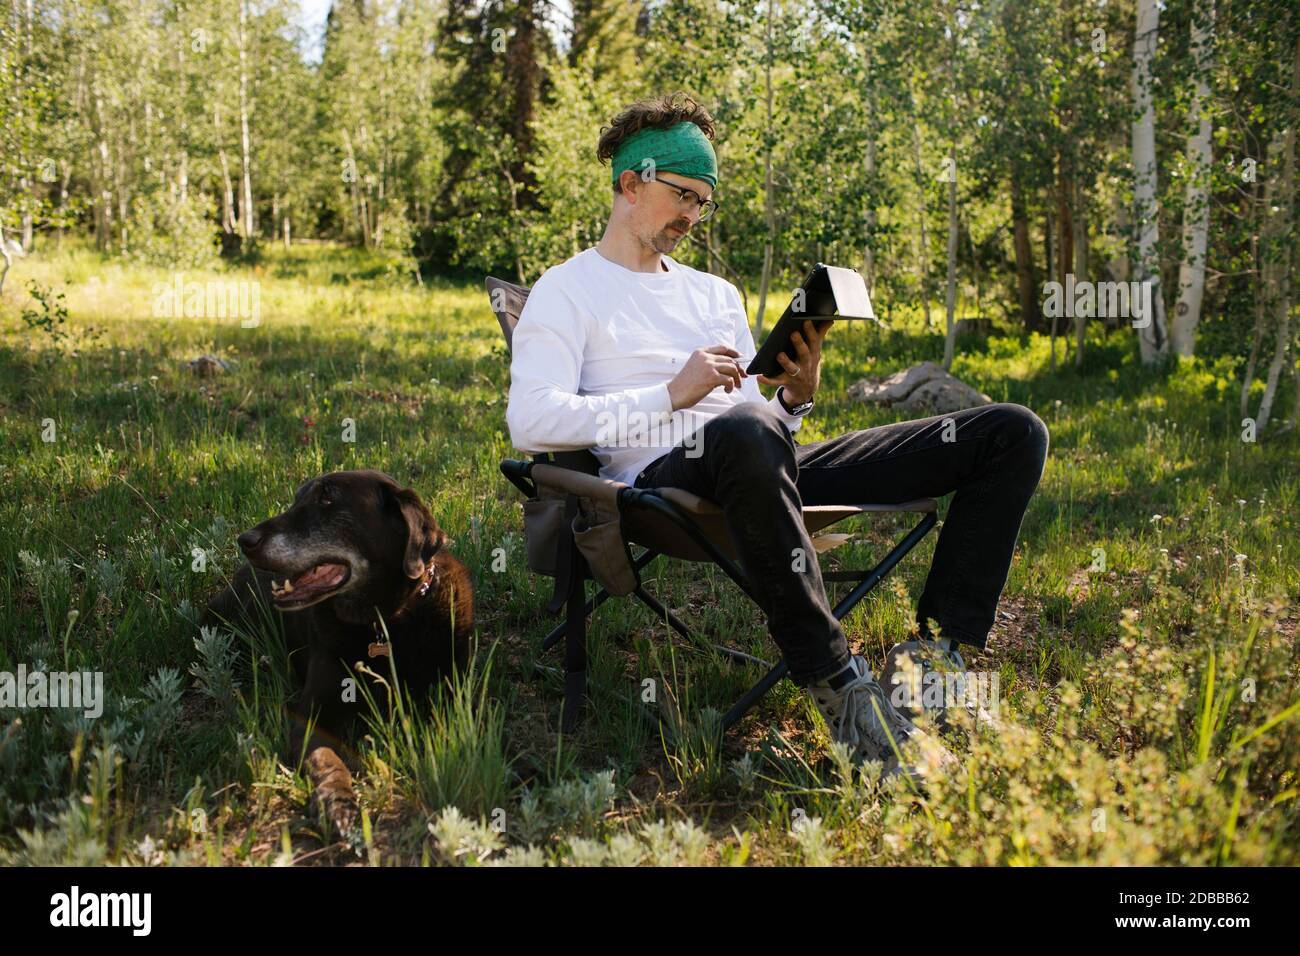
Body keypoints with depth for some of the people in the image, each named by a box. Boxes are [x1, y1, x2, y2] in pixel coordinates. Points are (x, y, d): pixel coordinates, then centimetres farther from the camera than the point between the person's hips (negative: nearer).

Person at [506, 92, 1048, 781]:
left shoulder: (717, 294, 30)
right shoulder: (567, 291, 10)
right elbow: (530, 422, -8)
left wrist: (796, 396, 2)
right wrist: (671, 395, -12)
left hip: (770, 470, 7)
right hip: (664, 478, -7)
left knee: (1012, 433, -5)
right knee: (744, 435, -47)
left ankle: (933, 652, -16)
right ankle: (840, 688, -37)